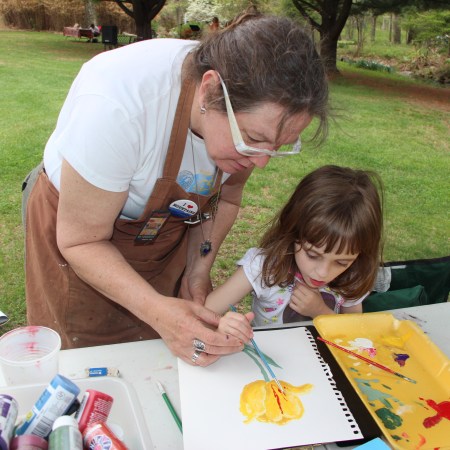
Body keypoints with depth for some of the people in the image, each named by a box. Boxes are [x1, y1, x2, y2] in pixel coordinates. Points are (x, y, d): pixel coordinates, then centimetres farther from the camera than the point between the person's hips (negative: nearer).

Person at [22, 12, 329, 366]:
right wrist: (157, 310, -38)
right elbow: (82, 241, -27)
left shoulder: (256, 109, -21)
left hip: (167, 235, 4)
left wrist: (198, 271, -11)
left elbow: (225, 198, -2)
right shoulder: (118, 106, -38)